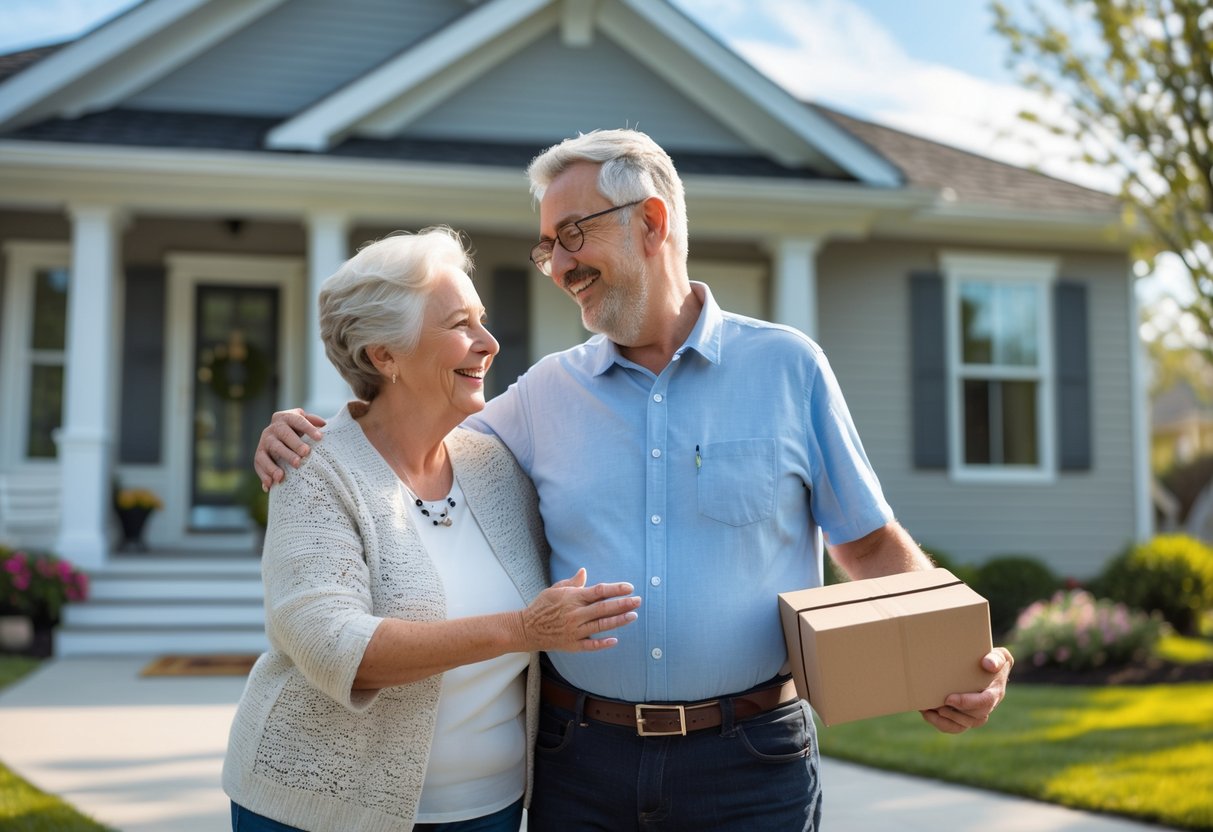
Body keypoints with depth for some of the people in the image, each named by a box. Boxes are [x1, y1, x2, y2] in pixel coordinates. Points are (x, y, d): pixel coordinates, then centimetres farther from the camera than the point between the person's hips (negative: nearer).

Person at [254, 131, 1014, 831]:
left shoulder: (787, 367, 0)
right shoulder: (546, 391, 6)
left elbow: (873, 546, 3)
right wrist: (316, 441, -1)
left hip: (748, 766, -2)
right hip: (582, 766, 2)